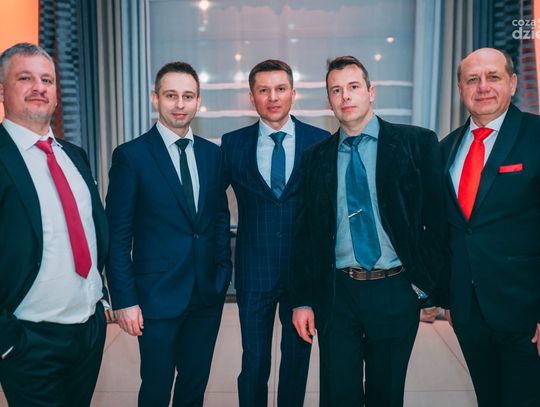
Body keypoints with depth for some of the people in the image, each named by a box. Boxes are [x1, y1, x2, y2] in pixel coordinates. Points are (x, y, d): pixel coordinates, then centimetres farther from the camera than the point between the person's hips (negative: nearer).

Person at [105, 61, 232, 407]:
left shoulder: (213, 154, 6)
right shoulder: (131, 155, -8)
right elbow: (118, 234, -8)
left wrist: (224, 271, 4)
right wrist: (124, 299, -10)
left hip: (208, 293, 4)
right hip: (157, 295, -4)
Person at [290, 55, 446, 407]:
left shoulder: (417, 143, -3)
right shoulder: (316, 157, 5)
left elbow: (437, 217, -2)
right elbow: (306, 233, 5)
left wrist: (430, 285, -5)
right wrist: (303, 300, 3)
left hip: (396, 292, -1)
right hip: (337, 295, 2)